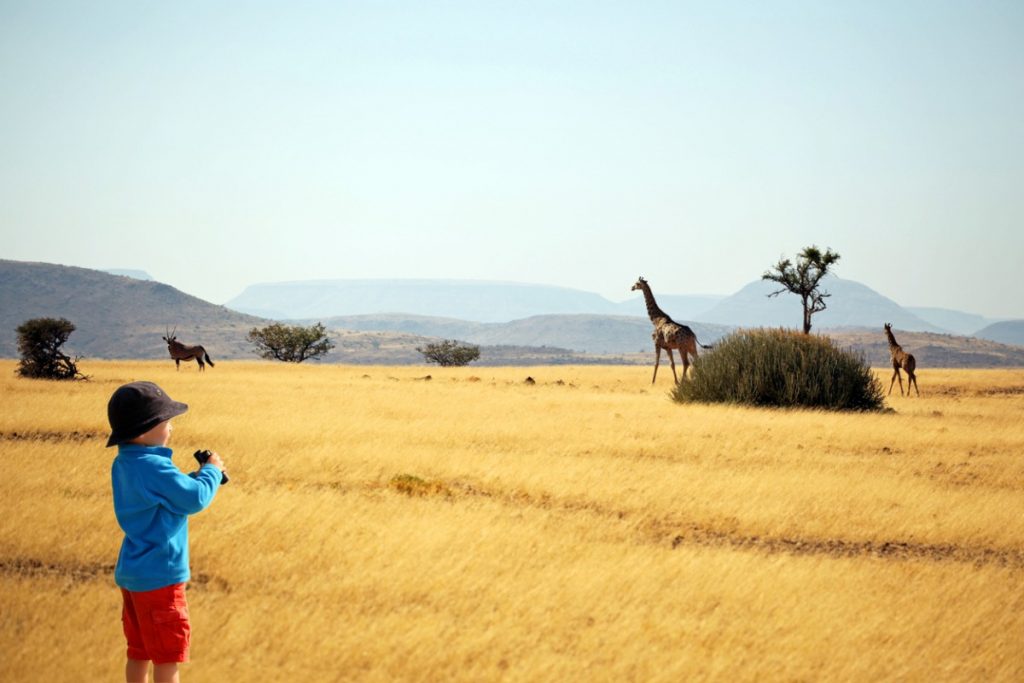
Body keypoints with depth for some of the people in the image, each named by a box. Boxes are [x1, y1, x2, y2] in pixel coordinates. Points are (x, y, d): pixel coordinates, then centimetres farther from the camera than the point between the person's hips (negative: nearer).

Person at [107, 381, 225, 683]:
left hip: (131, 573, 9)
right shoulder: (154, 468, -23)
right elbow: (196, 499, -21)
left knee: (139, 651, 17)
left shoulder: (123, 464, 7)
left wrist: (195, 477, 7)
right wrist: (211, 471, -4)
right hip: (159, 575, -9)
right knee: (168, 656, 1)